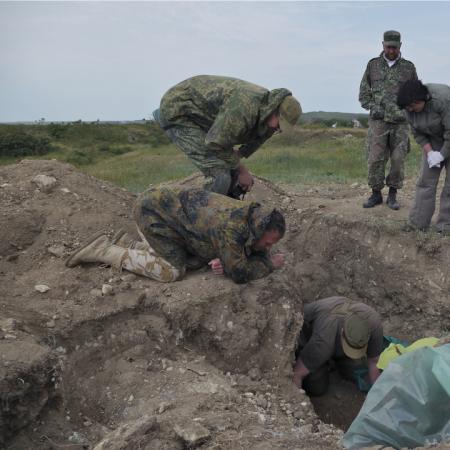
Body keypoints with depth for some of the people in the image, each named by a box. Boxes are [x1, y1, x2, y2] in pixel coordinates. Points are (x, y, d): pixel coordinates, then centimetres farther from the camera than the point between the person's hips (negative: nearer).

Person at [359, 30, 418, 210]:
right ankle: (376, 195, 9)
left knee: (398, 159, 0)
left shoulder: (408, 67, 5)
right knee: (375, 159, -5)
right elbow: (364, 94, 6)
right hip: (378, 121, 0)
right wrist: (373, 108, -11)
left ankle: (392, 196, 12)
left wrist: (407, 112, -7)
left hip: (400, 122, 0)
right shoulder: (373, 65, 5)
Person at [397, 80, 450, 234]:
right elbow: (418, 133, -2)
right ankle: (418, 221, 1)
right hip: (434, 141, 6)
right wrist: (429, 152, -12)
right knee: (426, 180, 0)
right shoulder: (410, 108, -11)